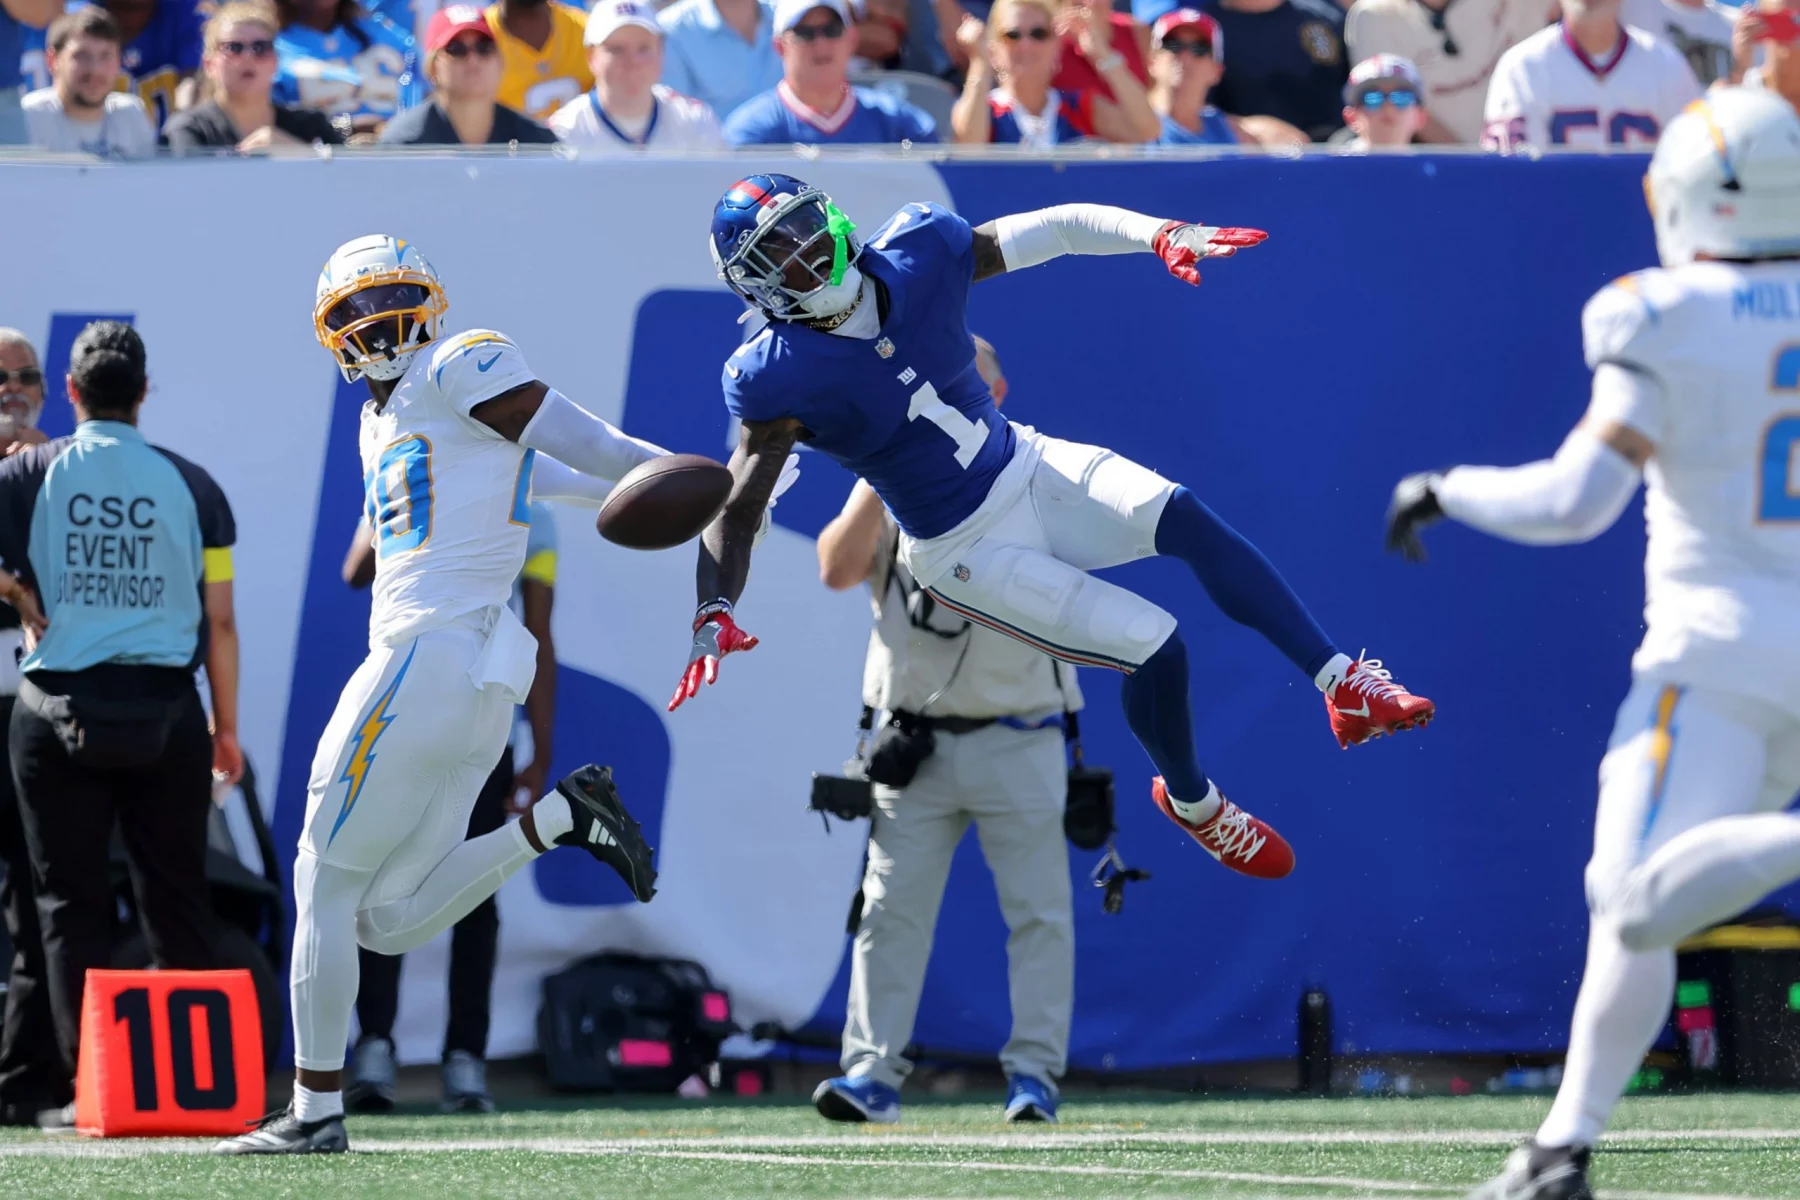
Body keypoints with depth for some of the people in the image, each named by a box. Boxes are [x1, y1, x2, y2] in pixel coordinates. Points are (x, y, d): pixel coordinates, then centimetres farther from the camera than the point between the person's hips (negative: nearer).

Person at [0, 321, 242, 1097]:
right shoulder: (189, 484, 4)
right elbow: (220, 623, 5)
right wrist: (227, 728, 13)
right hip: (166, 709, 1)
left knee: (71, 902, 4)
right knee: (176, 897, 7)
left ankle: (90, 1082, -2)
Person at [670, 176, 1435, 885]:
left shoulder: (914, 260, -11)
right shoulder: (781, 382, -21)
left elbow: (1061, 228, -5)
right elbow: (737, 507, -21)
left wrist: (1160, 237, -20)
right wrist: (714, 616, -38)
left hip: (1029, 468, 4)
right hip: (969, 552, -4)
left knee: (1183, 519, -19)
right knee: (1153, 645, -13)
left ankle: (1345, 685, -9)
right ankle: (1192, 803, 15)